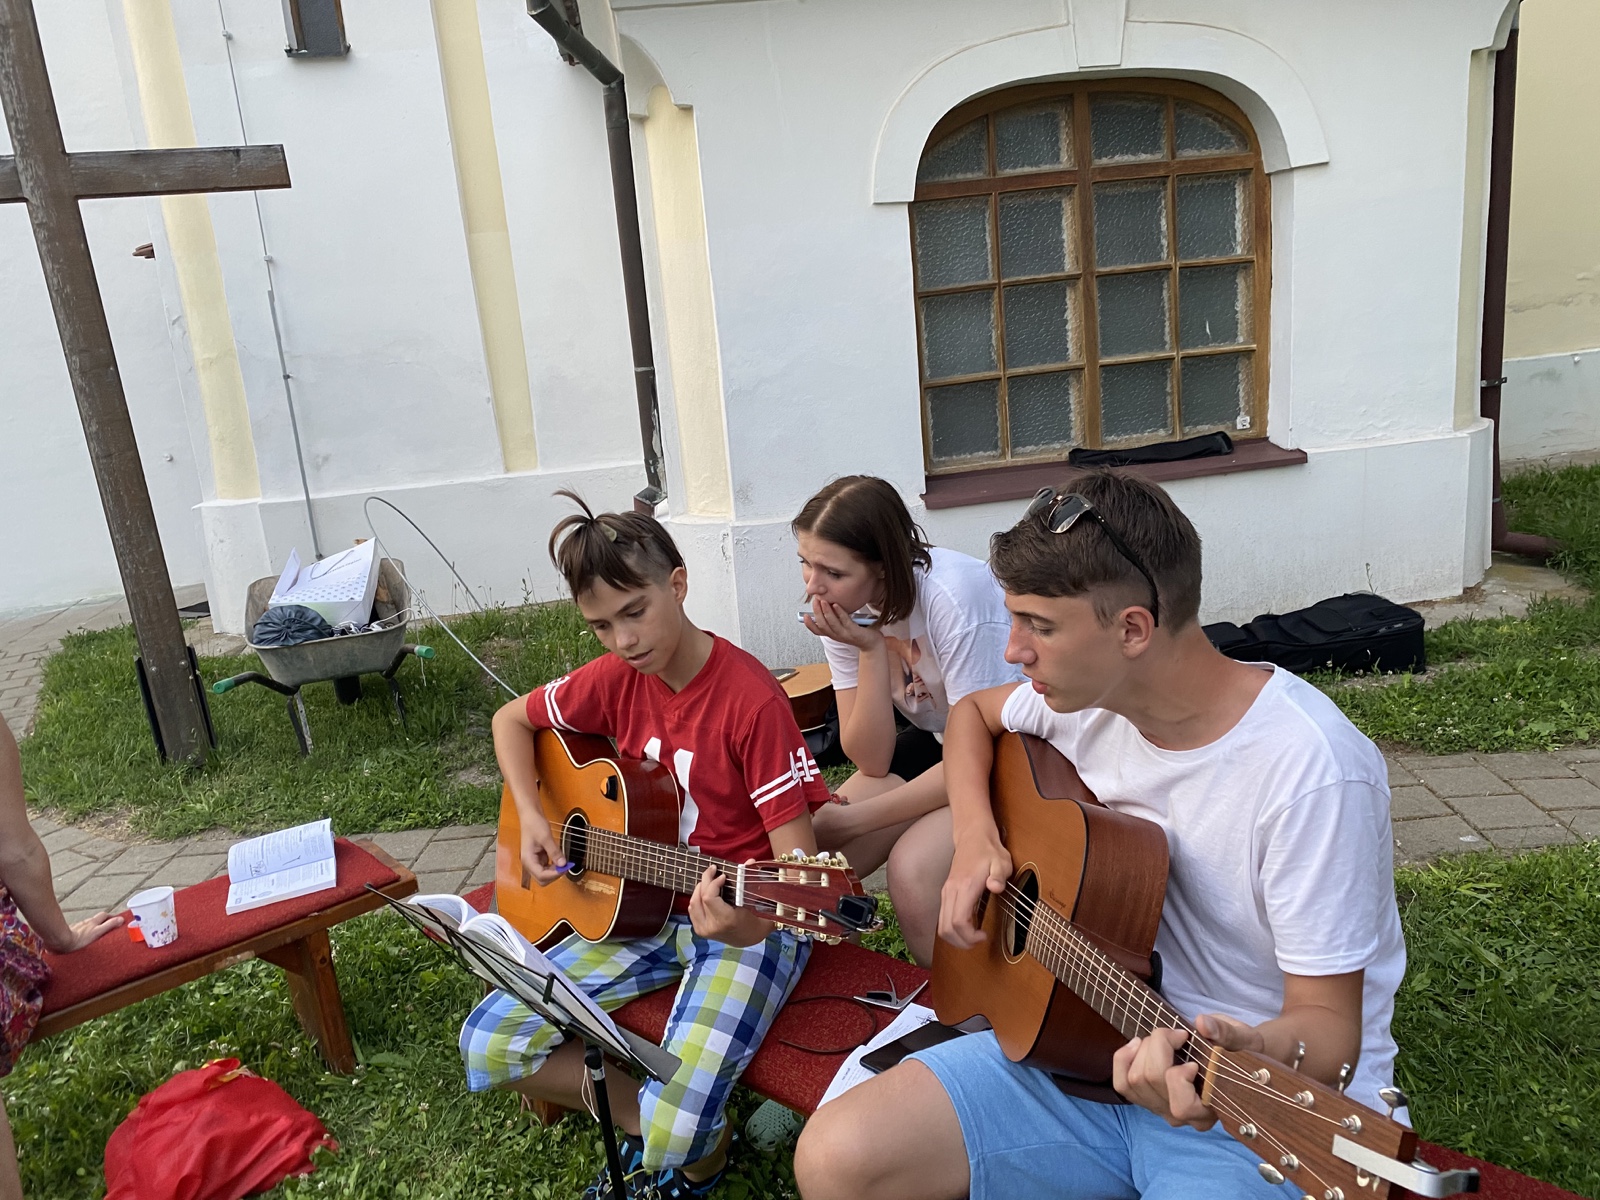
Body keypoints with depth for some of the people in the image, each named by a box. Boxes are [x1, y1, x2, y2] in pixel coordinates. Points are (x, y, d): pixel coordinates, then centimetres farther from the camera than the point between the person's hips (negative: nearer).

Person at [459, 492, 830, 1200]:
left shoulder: (751, 699, -21)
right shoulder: (617, 679, -2)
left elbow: (799, 858, -21)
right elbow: (512, 719, 16)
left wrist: (748, 925, -41)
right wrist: (530, 818, 0)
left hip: (749, 917, -6)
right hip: (642, 909, 6)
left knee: (678, 1143, -24)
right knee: (487, 1046, -5)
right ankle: (656, 1121, 9)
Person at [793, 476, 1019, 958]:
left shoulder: (950, 596, -30)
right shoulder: (845, 609, -10)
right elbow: (872, 762, -11)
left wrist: (853, 819, -20)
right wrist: (871, 650, -24)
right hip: (934, 742, 6)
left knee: (914, 872, -28)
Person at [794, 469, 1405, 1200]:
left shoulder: (1310, 770, -24)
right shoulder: (1088, 695, -5)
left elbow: (1330, 1023, -19)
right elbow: (973, 713, 16)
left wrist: (1256, 1054, -41)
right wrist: (975, 838, -1)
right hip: (1089, 1041, 5)